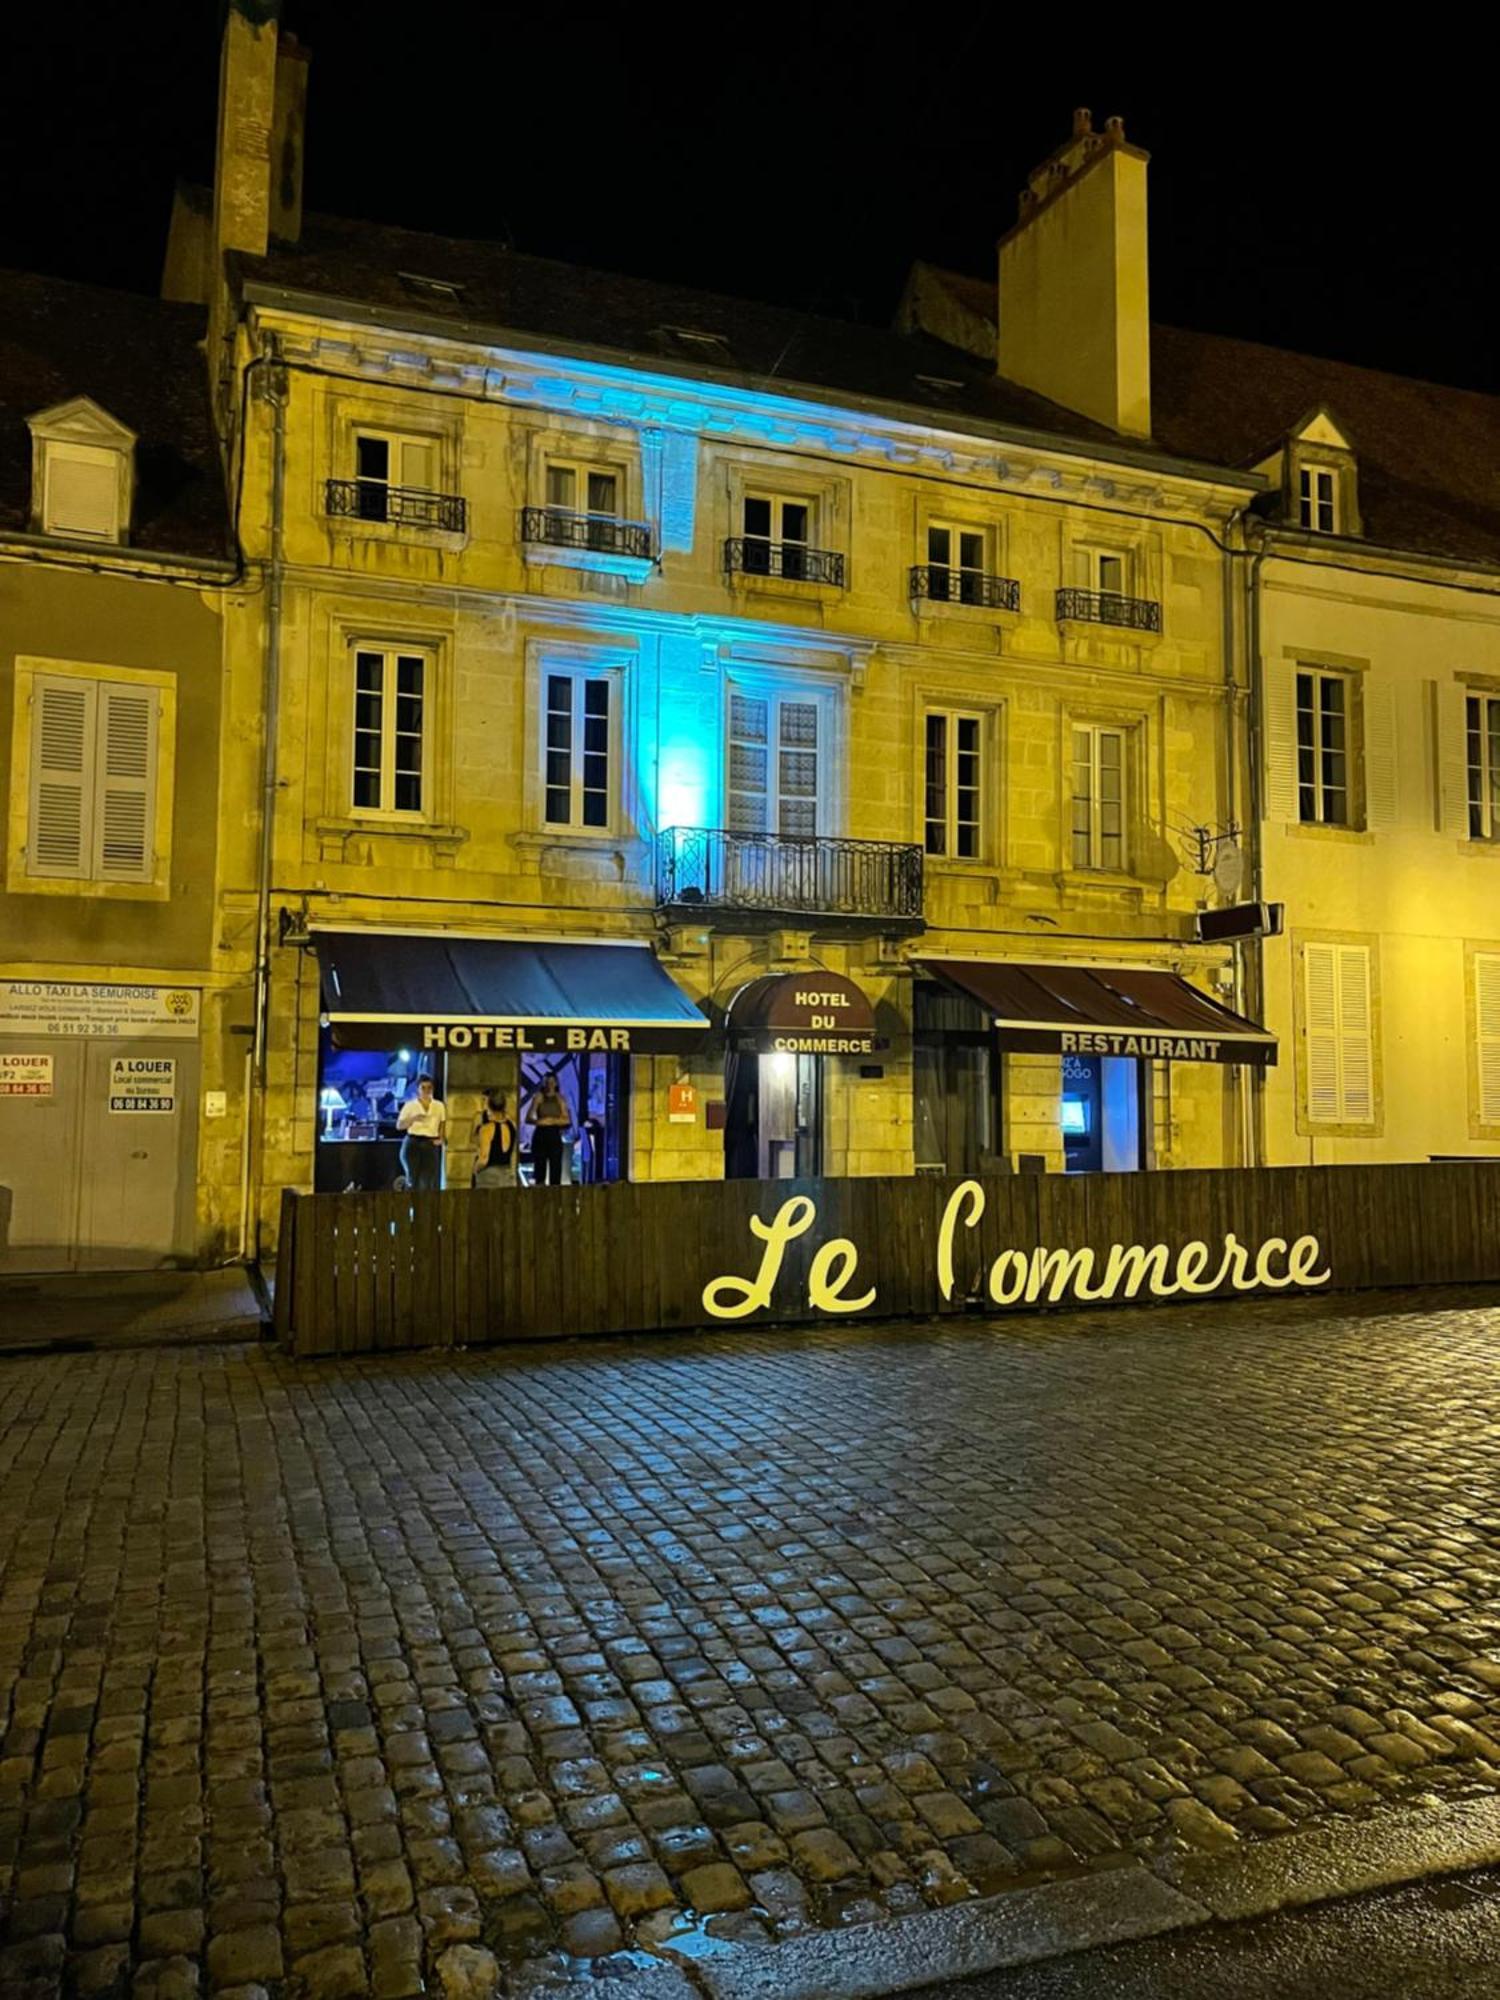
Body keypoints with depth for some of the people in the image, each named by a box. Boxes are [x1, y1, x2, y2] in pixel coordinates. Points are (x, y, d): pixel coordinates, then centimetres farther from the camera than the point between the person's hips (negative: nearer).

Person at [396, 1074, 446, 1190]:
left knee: (429, 1179, -7)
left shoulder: (439, 1105, 9)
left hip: (431, 1145, 1)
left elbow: (443, 1123, 19)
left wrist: (441, 1138, 2)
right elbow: (399, 1125, 1)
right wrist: (413, 1119, -16)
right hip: (413, 1143, -1)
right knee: (413, 1178, -9)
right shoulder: (410, 1105, 3)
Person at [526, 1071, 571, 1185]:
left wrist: (553, 1121, -12)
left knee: (555, 1164, -2)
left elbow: (567, 1120, 1)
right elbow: (528, 1118, -4)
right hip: (540, 1135, -1)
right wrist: (538, 1121, -23)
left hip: (555, 1135, 1)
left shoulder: (560, 1098, 6)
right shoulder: (538, 1097, 2)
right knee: (539, 1165, -1)